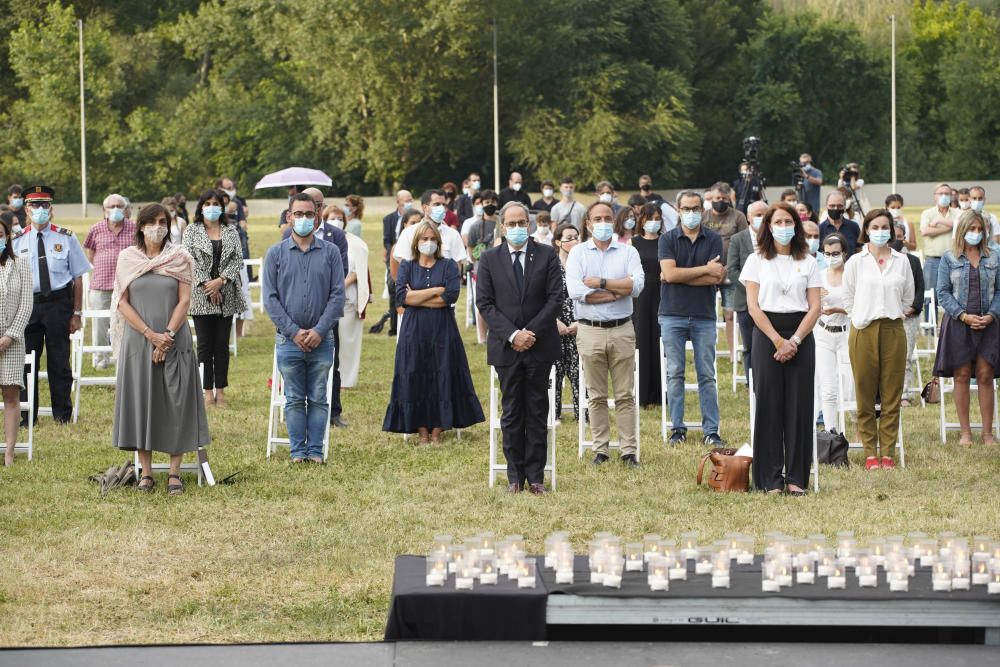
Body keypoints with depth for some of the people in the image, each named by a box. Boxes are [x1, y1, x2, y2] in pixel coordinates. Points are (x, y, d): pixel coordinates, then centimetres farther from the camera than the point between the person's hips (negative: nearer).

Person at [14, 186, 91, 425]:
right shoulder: (18, 241, 5)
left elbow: (77, 278, 2)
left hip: (58, 304, -1)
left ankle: (62, 414, 17)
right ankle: (27, 414, 12)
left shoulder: (66, 239, 1)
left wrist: (76, 313, -1)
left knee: (59, 360, 6)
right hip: (27, 304, 1)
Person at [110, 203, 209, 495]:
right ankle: (146, 471, 7)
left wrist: (168, 335, -13)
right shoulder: (127, 258, 5)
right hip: (137, 340, 1)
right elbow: (122, 303, 0)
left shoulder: (180, 257, 4)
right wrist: (150, 334, -11)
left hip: (174, 341, -1)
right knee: (140, 402, 1)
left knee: (175, 404, -2)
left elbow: (185, 301, -2)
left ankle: (174, 471, 2)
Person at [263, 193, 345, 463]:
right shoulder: (276, 253, 4)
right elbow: (270, 298, 0)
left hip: (322, 339, 0)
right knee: (294, 400, 4)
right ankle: (298, 451, 10)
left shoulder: (330, 252, 4)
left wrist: (319, 331, -10)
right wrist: (294, 331, -9)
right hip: (288, 339, 0)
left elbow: (337, 295, 0)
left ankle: (316, 450, 8)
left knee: (318, 398, 4)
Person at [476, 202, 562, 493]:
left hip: (540, 346, 0)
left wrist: (531, 332, -11)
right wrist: (512, 335, -12)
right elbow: (484, 303, -1)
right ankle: (515, 476, 9)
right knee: (511, 413, 4)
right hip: (506, 347, 0)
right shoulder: (489, 259, 4)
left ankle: (536, 475, 8)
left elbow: (555, 298, -2)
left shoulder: (547, 255, 3)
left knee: (537, 413, 3)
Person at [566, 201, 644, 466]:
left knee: (625, 395, 2)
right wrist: (617, 292, -9)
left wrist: (601, 283, -12)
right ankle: (600, 450, 11)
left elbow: (636, 285, -10)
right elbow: (575, 290, -11)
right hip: (590, 332, 0)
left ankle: (628, 450, 4)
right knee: (596, 396, 5)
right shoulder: (577, 253, 4)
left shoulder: (628, 252, 6)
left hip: (622, 330, 0)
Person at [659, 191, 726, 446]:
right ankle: (677, 428, 9)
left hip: (704, 316, 0)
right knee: (675, 374, 3)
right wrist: (705, 269, -9)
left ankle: (711, 430, 4)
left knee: (707, 375, 1)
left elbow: (717, 278, -8)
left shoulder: (714, 240, 3)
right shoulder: (668, 239, 3)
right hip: (673, 314, 0)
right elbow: (670, 273, -11)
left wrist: (680, 276, -10)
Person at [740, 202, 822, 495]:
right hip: (767, 334, -1)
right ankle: (770, 479, 0)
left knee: (799, 405, -1)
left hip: (801, 335, 1)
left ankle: (796, 478, 3)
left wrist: (794, 341, -10)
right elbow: (753, 306, -2)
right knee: (769, 405, -3)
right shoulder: (757, 261, 5)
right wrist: (778, 341, -11)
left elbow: (815, 308, 3)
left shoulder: (807, 262, 9)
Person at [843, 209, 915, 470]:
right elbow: (848, 299, 9)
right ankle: (870, 453, 5)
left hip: (893, 330, 1)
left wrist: (894, 314, 9)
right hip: (864, 331, -1)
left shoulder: (901, 262, 7)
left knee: (892, 395, 1)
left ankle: (888, 452, 6)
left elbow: (908, 297, 15)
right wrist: (861, 319, 4)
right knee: (865, 396, 0)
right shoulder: (856, 262, 3)